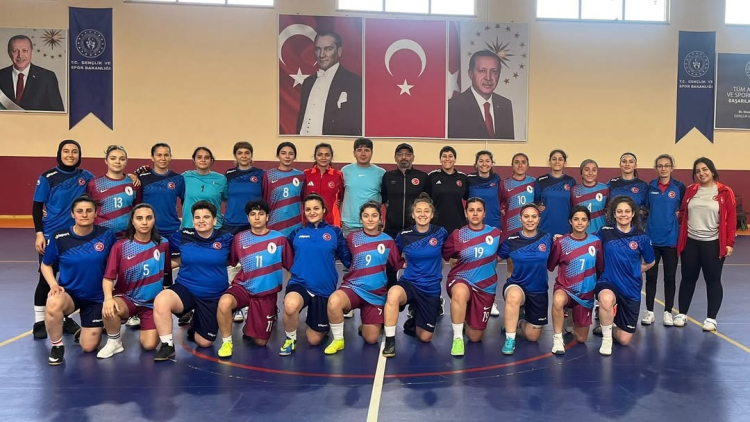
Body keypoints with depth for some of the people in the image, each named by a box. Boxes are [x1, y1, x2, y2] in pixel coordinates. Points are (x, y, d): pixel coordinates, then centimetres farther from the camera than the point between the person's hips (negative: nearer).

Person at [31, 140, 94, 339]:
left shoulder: (86, 176, 1)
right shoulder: (48, 177, -5)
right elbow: (37, 206, -3)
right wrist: (39, 233, -9)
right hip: (51, 236, -2)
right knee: (46, 279, 3)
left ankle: (67, 318, 23)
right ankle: (39, 321, 17)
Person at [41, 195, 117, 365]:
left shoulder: (106, 235, -11)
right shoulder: (59, 237, -10)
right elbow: (45, 265, 5)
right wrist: (54, 285, -12)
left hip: (96, 297, 1)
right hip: (69, 293, 0)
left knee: (89, 347, -1)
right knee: (53, 304, -38)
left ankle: (91, 328, 37)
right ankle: (57, 346, -9)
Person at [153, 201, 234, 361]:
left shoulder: (226, 238, -8)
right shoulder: (182, 236, -5)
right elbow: (175, 261, 10)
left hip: (213, 297, 0)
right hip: (185, 289, 0)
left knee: (204, 342, 8)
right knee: (161, 300, -35)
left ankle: (194, 327, 46)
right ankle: (167, 345, -15)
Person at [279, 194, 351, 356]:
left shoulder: (334, 232, 1)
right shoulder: (297, 233, 5)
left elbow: (347, 260, 3)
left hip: (325, 289, 0)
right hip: (299, 283, 0)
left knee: (314, 340, 9)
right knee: (291, 305, -38)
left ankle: (313, 322, 46)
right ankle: (290, 338, -6)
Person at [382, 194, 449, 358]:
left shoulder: (441, 233, -5)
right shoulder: (404, 236, -5)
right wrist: (404, 263, -1)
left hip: (431, 289, 1)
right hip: (409, 283, -1)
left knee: (425, 337, 6)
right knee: (393, 293, -39)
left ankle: (413, 321, 42)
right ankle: (390, 341, -24)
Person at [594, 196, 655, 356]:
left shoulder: (641, 237, -5)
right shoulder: (605, 232, -6)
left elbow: (650, 263, 11)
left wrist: (633, 272, 7)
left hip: (631, 289, 2)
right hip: (608, 283, -2)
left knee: (624, 340, 2)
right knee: (607, 299, -42)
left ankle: (608, 326, 38)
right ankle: (606, 338, -15)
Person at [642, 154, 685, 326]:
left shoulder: (679, 187, -2)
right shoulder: (651, 186, 4)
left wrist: (678, 214, -11)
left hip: (671, 239, -2)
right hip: (651, 238, 2)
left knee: (669, 277, 7)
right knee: (650, 276, 6)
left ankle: (668, 312, 17)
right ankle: (649, 311, 16)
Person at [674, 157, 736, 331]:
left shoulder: (725, 192, -4)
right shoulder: (690, 190, 6)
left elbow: (731, 219, -5)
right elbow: (683, 213, 13)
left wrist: (729, 243, -9)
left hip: (713, 243, -3)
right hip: (690, 242, 3)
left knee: (713, 280, 5)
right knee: (688, 279, 10)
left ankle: (711, 318, 15)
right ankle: (682, 314, 21)